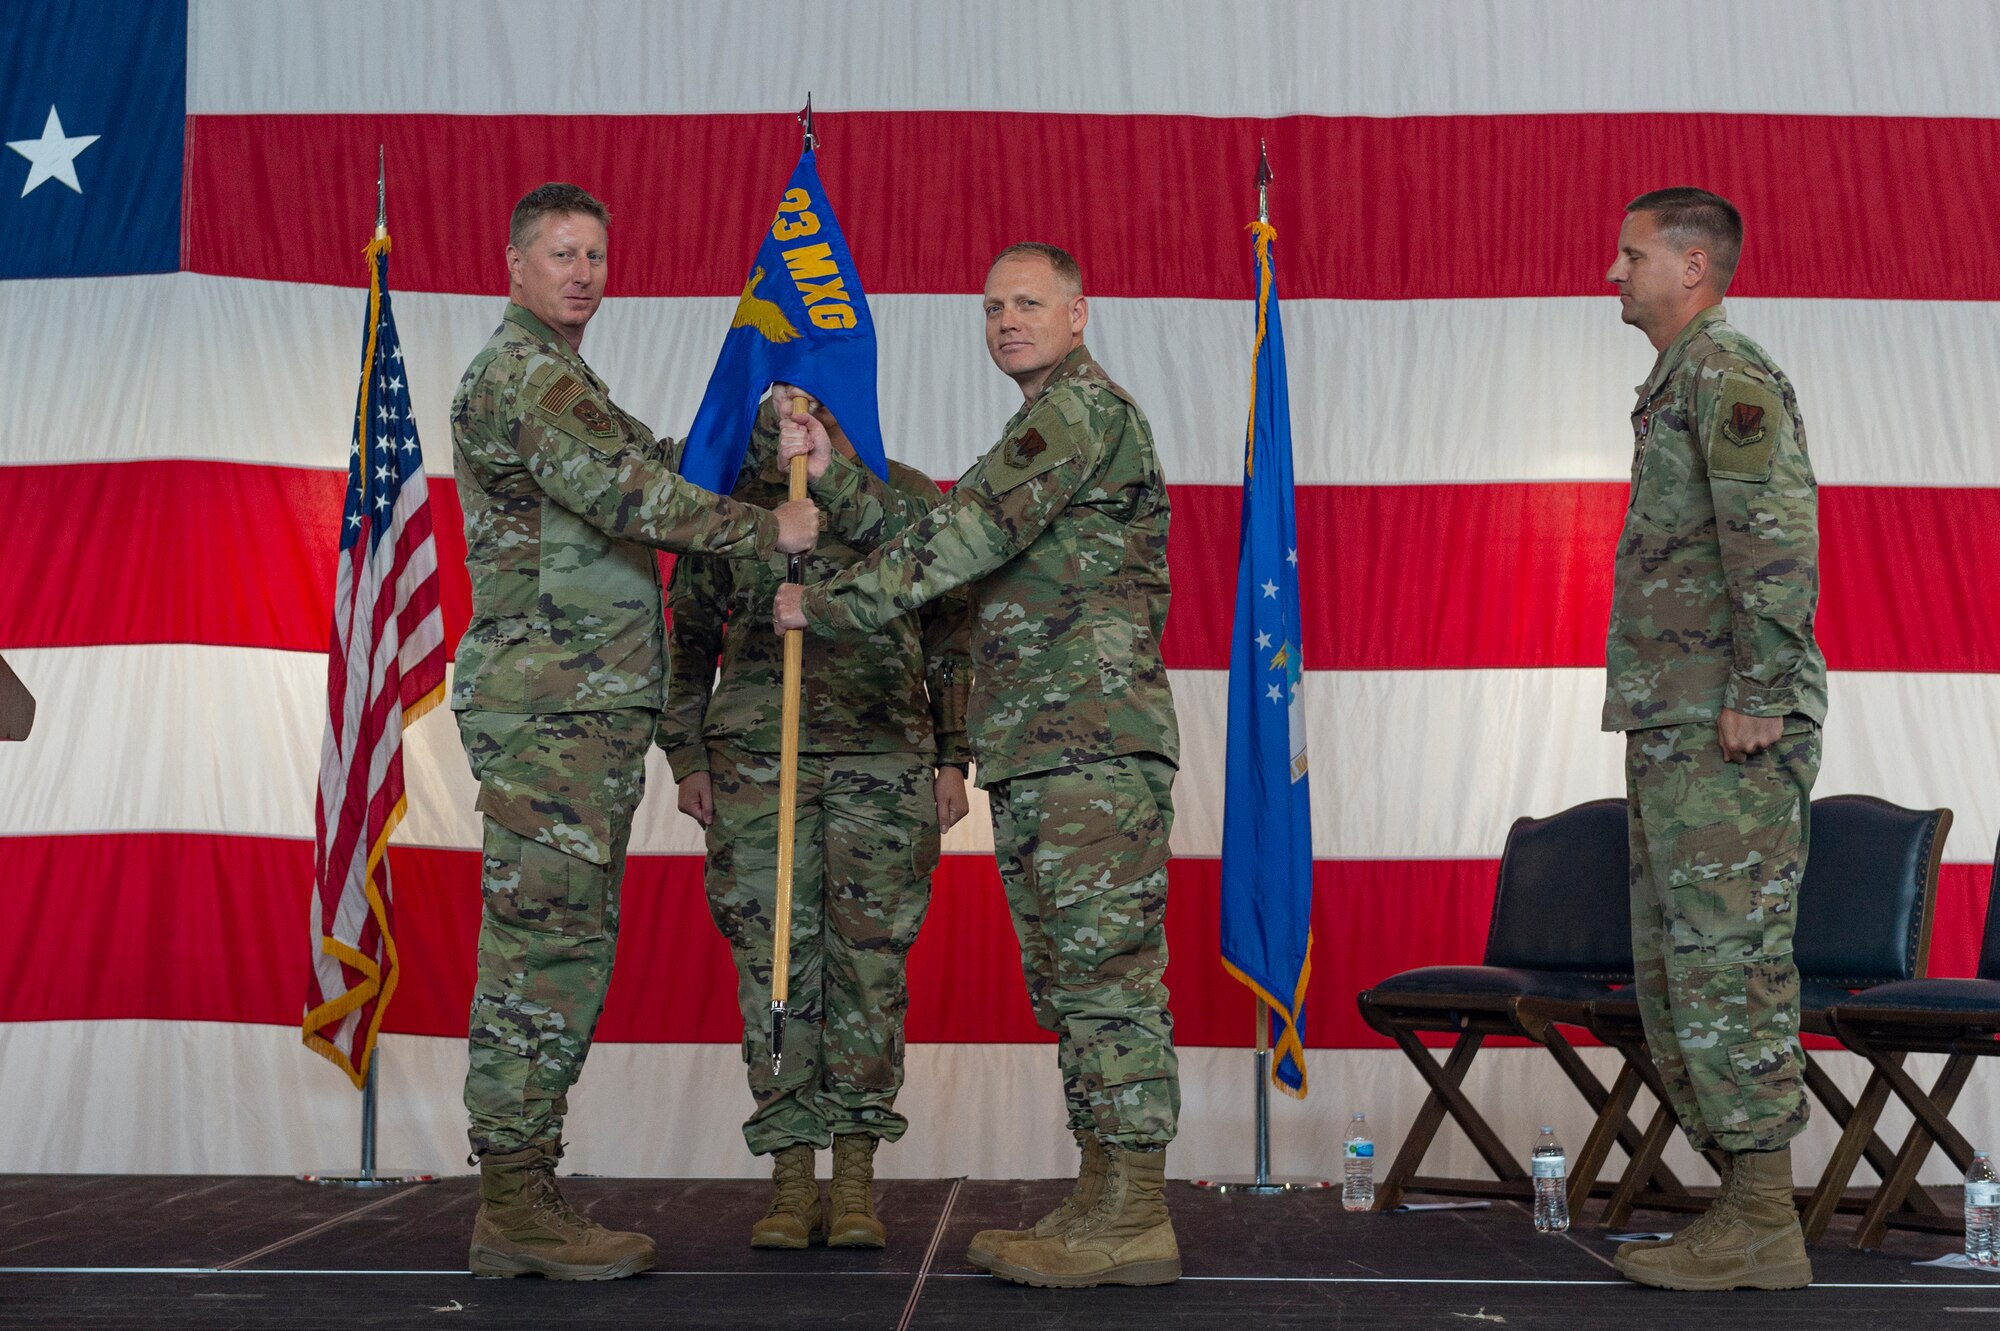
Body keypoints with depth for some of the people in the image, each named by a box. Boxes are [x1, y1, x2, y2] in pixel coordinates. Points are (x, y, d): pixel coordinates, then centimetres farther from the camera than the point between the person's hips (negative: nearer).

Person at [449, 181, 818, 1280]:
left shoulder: (564, 379, 26)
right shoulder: (519, 372, -8)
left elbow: (642, 483, 28)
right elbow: (628, 493, -20)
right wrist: (769, 529, -14)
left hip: (592, 707, 10)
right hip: (548, 703, -10)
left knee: (565, 951, 8)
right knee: (544, 946, -10)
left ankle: (520, 1197, 12)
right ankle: (513, 1209, -6)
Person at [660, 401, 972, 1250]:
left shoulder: (913, 501, 9)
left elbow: (952, 641, 10)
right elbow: (689, 636, 13)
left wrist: (954, 760, 3)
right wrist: (687, 759, 6)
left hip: (886, 758, 0)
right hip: (756, 757, 1)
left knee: (870, 959, 0)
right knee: (774, 961, 0)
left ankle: (856, 1179, 8)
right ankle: (790, 1179, 8)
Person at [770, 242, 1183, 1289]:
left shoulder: (1082, 408, -5)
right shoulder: (1045, 433, 27)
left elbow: (961, 536, -14)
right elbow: (925, 537, 21)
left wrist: (826, 605, -9)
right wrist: (829, 475, 10)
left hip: (1094, 741, -10)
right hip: (1039, 751, 10)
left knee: (1103, 967, -10)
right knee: (1070, 976, 10)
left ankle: (1132, 1220, -7)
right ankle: (1107, 1204, 14)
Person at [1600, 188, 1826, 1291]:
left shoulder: (1726, 372, -8)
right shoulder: (1679, 384, 23)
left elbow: (1777, 530, -20)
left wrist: (1758, 692, -23)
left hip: (1729, 737, -10)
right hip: (1673, 729, 10)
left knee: (1728, 962, -8)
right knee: (1675, 970, 11)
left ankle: (1763, 1226, -2)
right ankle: (1748, 1202, 17)